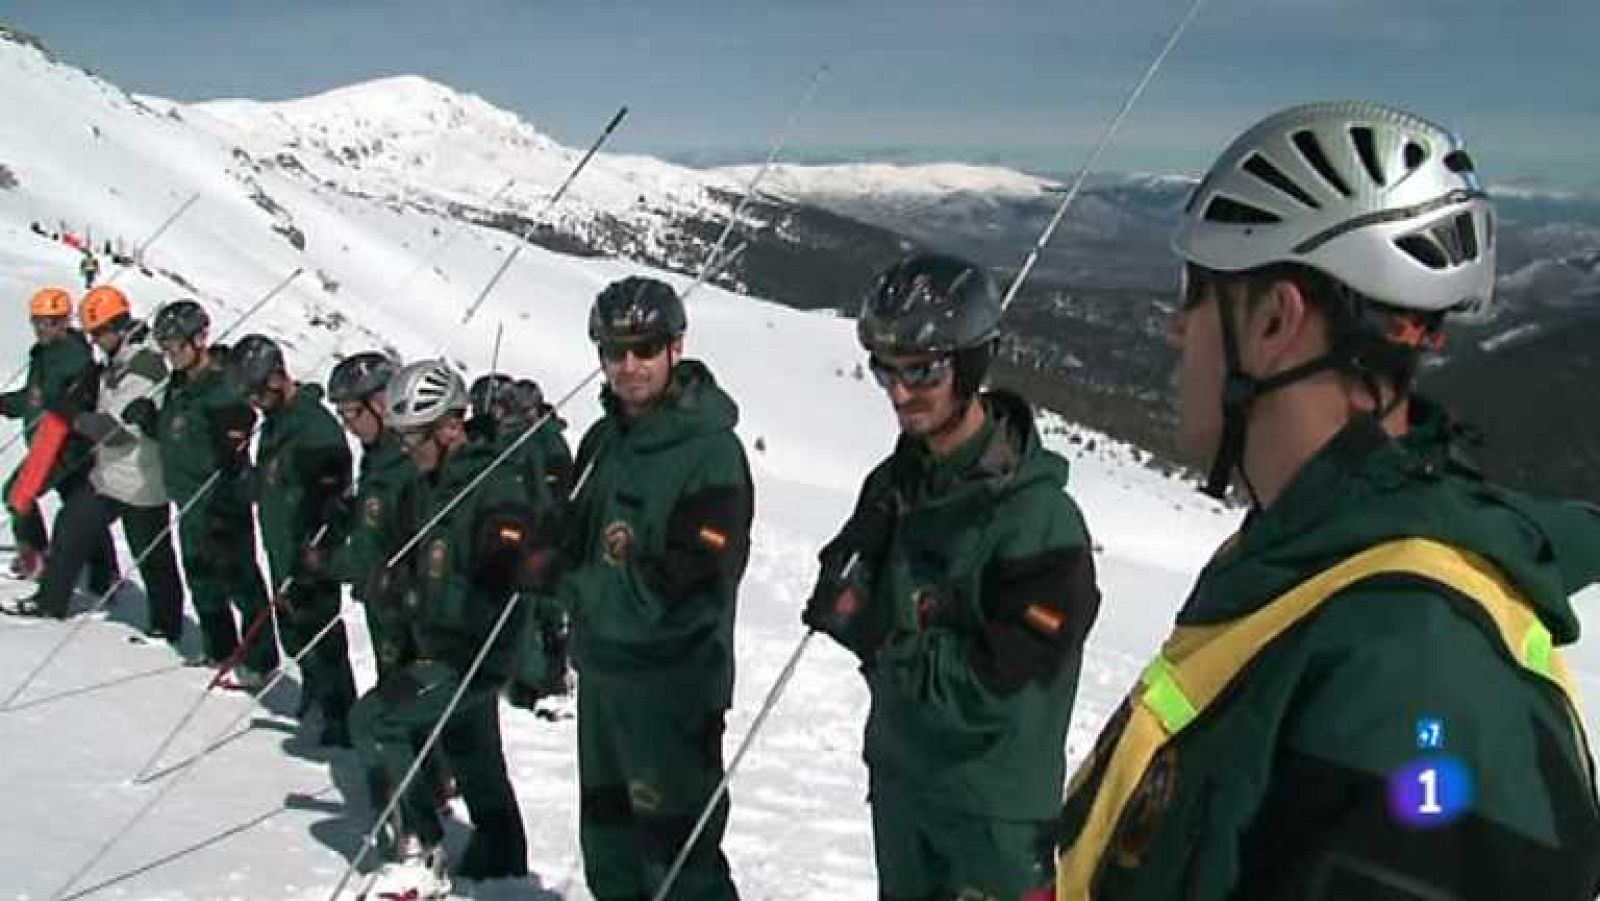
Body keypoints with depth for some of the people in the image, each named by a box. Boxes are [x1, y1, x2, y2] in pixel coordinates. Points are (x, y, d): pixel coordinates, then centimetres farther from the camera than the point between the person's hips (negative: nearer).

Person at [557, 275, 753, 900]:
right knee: (607, 832, 21)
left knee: (674, 847, -4)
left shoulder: (711, 448, -15)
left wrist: (595, 587, -16)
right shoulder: (604, 439, 9)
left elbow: (701, 576, -21)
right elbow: (575, 540, 19)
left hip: (673, 682, -8)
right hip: (601, 667, 8)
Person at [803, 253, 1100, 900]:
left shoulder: (1037, 514, -22)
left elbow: (997, 688, -24)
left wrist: (884, 640, -20)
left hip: (995, 805, -7)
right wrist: (846, 598, -14)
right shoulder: (896, 483, 0)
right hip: (900, 775, 7)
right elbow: (843, 596, 7)